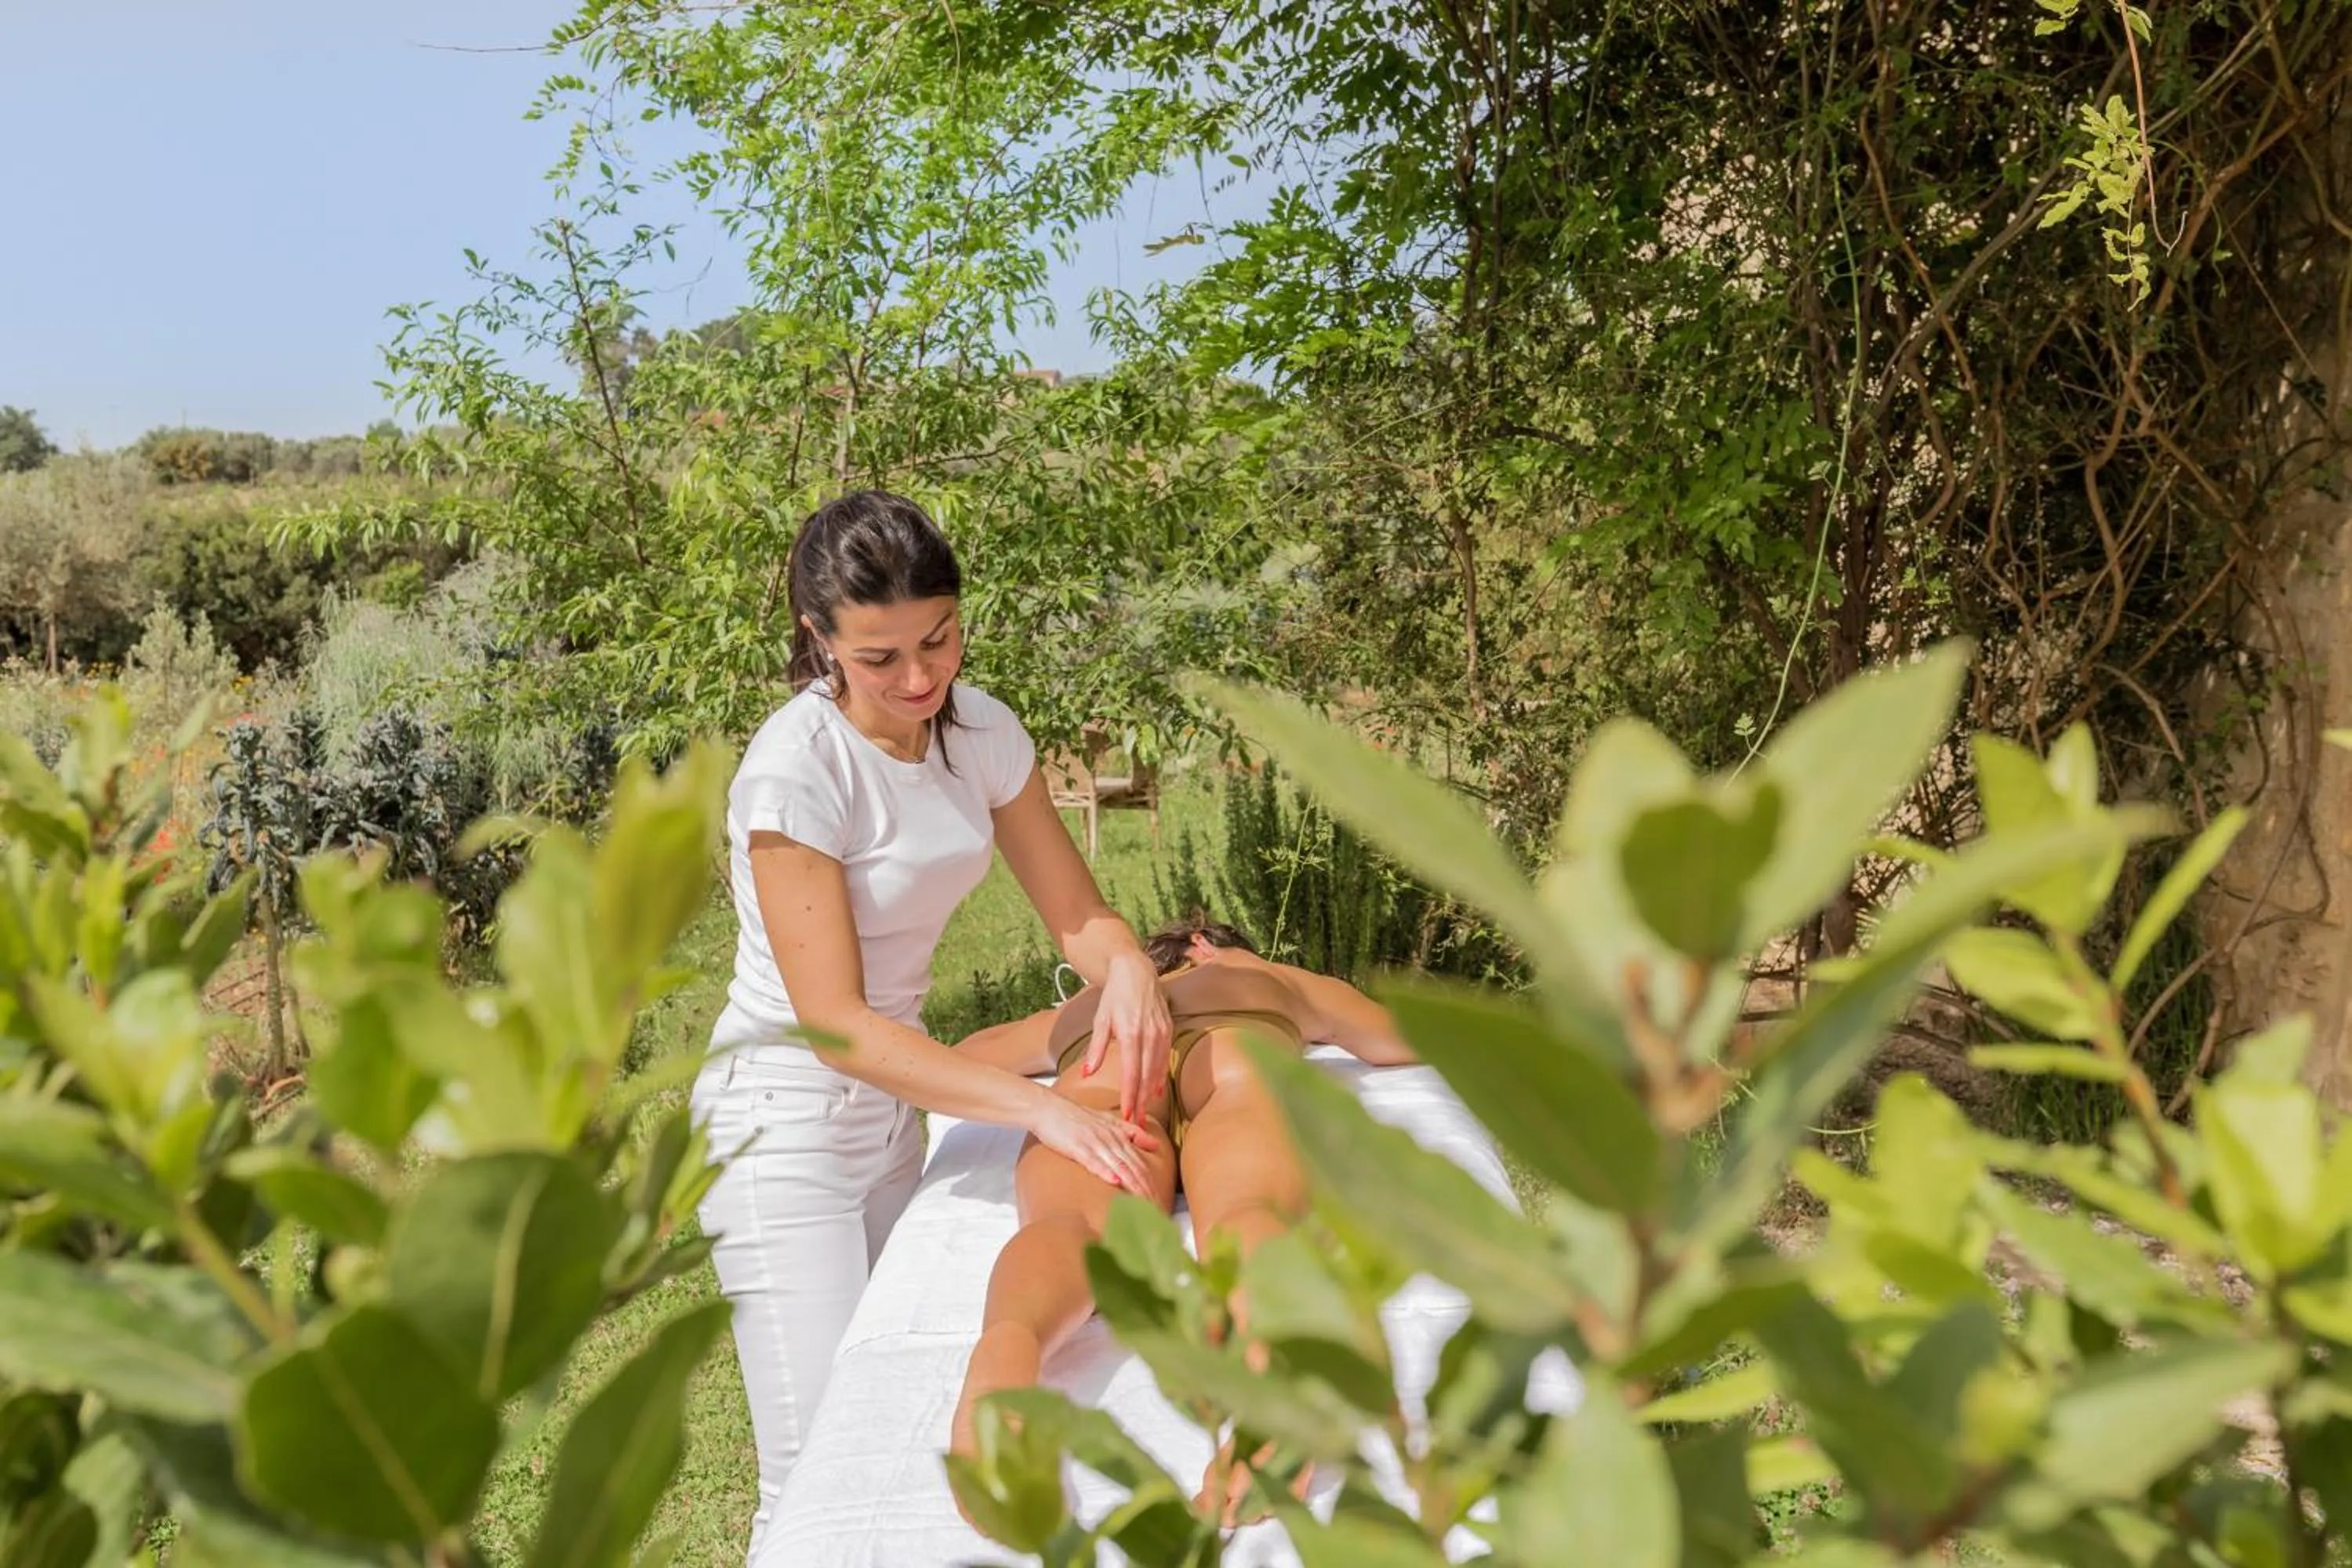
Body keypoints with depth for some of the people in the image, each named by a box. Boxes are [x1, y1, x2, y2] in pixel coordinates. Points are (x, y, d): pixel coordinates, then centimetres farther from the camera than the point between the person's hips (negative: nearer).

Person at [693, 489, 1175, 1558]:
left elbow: (1076, 913, 0)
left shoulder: (978, 730, -4)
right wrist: (1037, 1107, -30)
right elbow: (836, 1025, -24)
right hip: (787, 1127, -6)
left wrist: (1128, 968, -23)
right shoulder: (795, 770, -23)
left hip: (894, 1106, 7)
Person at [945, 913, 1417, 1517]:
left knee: (1073, 1223, -26)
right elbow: (1407, 1043, 56)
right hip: (1238, 1053, -1)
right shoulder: (1286, 979, 44)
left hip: (1102, 1076, 1)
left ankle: (1006, 1348, -61)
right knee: (1246, 1215, -28)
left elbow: (959, 1058, 58)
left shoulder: (1077, 1008, 46)